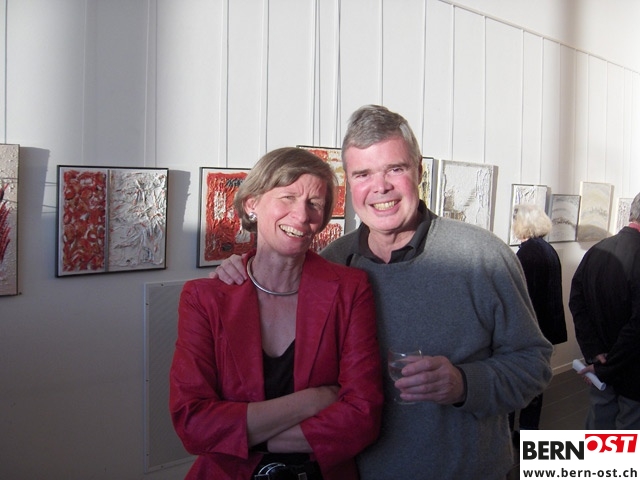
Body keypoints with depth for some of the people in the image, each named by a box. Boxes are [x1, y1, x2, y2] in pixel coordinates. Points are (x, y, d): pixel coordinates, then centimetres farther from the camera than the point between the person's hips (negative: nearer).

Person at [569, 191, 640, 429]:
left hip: (602, 365, 6)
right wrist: (607, 367, -15)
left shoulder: (596, 251, -4)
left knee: (598, 422, 20)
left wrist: (593, 352, -7)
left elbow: (576, 301, -3)